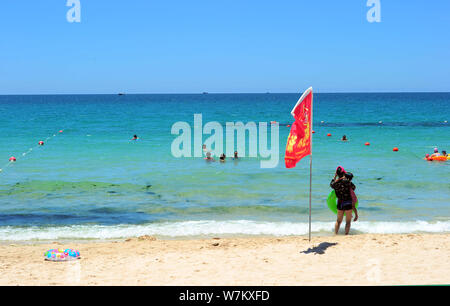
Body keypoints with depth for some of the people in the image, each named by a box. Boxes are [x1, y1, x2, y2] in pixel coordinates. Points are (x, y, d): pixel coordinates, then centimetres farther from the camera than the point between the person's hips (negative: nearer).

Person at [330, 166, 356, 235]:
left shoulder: (335, 183, -6)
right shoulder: (346, 181, -18)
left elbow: (331, 184, 20)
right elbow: (354, 187, -1)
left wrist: (335, 176, 19)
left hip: (339, 203, 4)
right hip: (348, 203, -4)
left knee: (338, 221, 19)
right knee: (348, 221, 8)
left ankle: (335, 234, 20)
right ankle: (346, 235, 4)